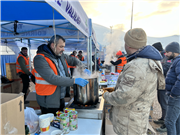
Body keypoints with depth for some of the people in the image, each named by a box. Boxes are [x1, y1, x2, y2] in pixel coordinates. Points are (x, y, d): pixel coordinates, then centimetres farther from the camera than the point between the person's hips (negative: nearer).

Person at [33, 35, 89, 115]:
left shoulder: (60, 55, 3)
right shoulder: (40, 59, -20)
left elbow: (73, 60, 19)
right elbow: (53, 79, -29)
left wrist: (82, 69, 1)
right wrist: (74, 81, -27)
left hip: (61, 98, 8)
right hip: (48, 102, -7)